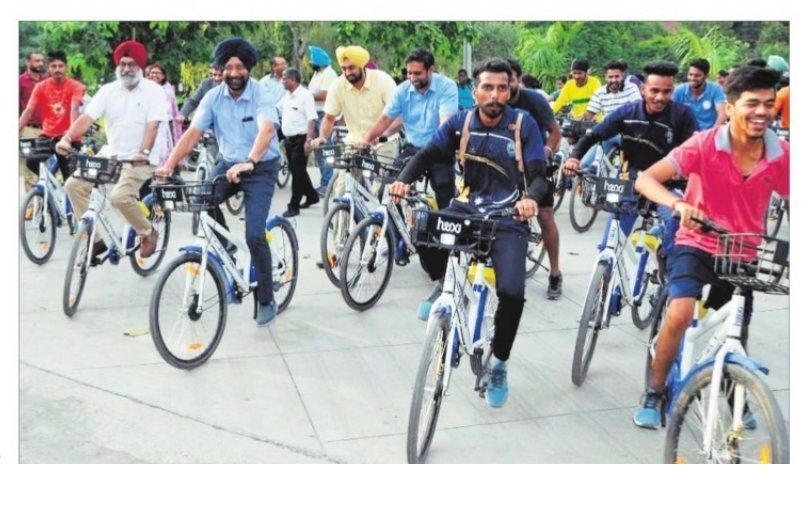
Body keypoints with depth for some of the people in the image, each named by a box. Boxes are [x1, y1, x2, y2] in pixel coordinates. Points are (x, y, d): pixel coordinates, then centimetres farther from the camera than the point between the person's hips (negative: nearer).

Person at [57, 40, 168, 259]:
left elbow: (152, 126, -17)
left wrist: (144, 152, -33)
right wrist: (67, 138, -22)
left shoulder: (154, 91, -7)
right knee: (74, 184, -7)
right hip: (110, 154, 6)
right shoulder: (108, 90, 4)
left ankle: (148, 232, 0)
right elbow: (86, 117, -5)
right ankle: (95, 238, 4)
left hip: (139, 159, -6)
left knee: (119, 196, -28)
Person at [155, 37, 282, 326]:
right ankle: (224, 246, 4)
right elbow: (193, 133, -11)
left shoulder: (262, 96, -18)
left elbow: (266, 131, -36)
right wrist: (169, 165, -25)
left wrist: (250, 162, -54)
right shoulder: (213, 97, -5)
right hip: (228, 163, 4)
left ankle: (266, 300, 0)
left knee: (254, 235, -16)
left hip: (261, 168, -4)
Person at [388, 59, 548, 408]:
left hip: (508, 218, -2)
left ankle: (498, 364, 6)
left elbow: (538, 175, -12)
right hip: (467, 208, 2)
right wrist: (404, 180, -28)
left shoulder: (523, 124, -7)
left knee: (512, 292, -21)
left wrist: (531, 198, -36)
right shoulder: (460, 123, 0)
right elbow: (427, 155, -6)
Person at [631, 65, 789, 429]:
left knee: (736, 340, 12)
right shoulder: (705, 144, -19)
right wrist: (678, 204, -44)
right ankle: (655, 394, -1)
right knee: (679, 316, -26)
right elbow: (645, 180, -26)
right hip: (697, 245, -3)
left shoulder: (781, 156, -11)